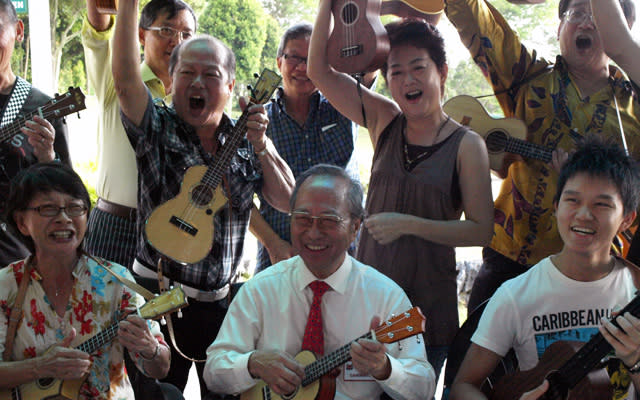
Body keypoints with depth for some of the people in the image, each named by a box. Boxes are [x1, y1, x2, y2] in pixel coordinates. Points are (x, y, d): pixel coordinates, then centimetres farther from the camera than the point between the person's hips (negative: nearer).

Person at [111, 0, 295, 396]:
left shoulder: (247, 141, 5)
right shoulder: (156, 129, -5)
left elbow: (288, 201, 1)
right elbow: (125, 78, -23)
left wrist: (260, 145, -11)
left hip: (222, 300, 3)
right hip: (160, 296, -3)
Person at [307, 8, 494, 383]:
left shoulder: (466, 145, -7)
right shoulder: (386, 121, 3)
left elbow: (480, 229, -12)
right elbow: (320, 71, -2)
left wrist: (408, 224, -19)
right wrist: (328, 5, -10)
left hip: (428, 307, -3)